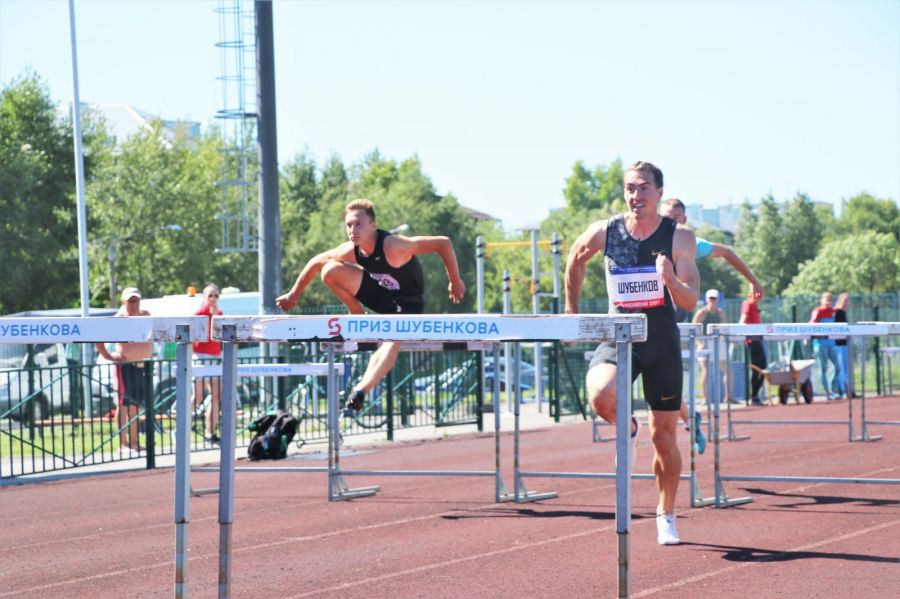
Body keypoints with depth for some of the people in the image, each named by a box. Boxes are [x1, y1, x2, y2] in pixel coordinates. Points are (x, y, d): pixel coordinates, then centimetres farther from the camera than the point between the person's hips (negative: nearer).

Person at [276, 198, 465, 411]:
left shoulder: (392, 246, -34)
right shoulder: (350, 250, -15)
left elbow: (443, 243, -31)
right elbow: (315, 262, 2)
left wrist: (455, 282, -21)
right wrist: (294, 295, 7)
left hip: (407, 305, -6)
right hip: (380, 293, 6)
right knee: (330, 271, -10)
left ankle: (361, 390, -43)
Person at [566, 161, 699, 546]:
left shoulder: (679, 237, -9)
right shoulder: (604, 233, -5)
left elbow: (690, 301, -14)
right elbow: (575, 259, 17)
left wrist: (670, 280, -34)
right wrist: (571, 309, 17)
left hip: (662, 341, 0)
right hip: (619, 337, 0)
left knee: (664, 435, 5)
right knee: (600, 395, -31)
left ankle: (666, 515, 25)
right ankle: (626, 429, 5)